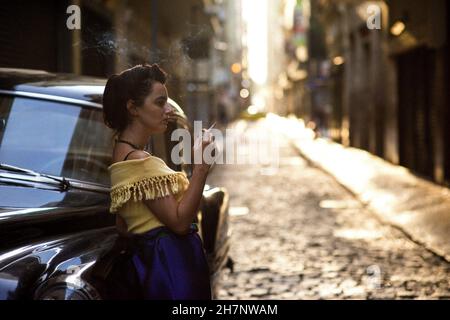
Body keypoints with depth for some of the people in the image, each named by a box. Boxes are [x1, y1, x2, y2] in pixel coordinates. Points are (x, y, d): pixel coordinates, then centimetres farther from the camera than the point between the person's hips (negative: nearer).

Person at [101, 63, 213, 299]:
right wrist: (201, 166, -23)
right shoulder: (138, 161, -18)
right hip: (168, 264, -10)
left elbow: (123, 226, 16)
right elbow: (179, 220, -21)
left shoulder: (123, 153, 13)